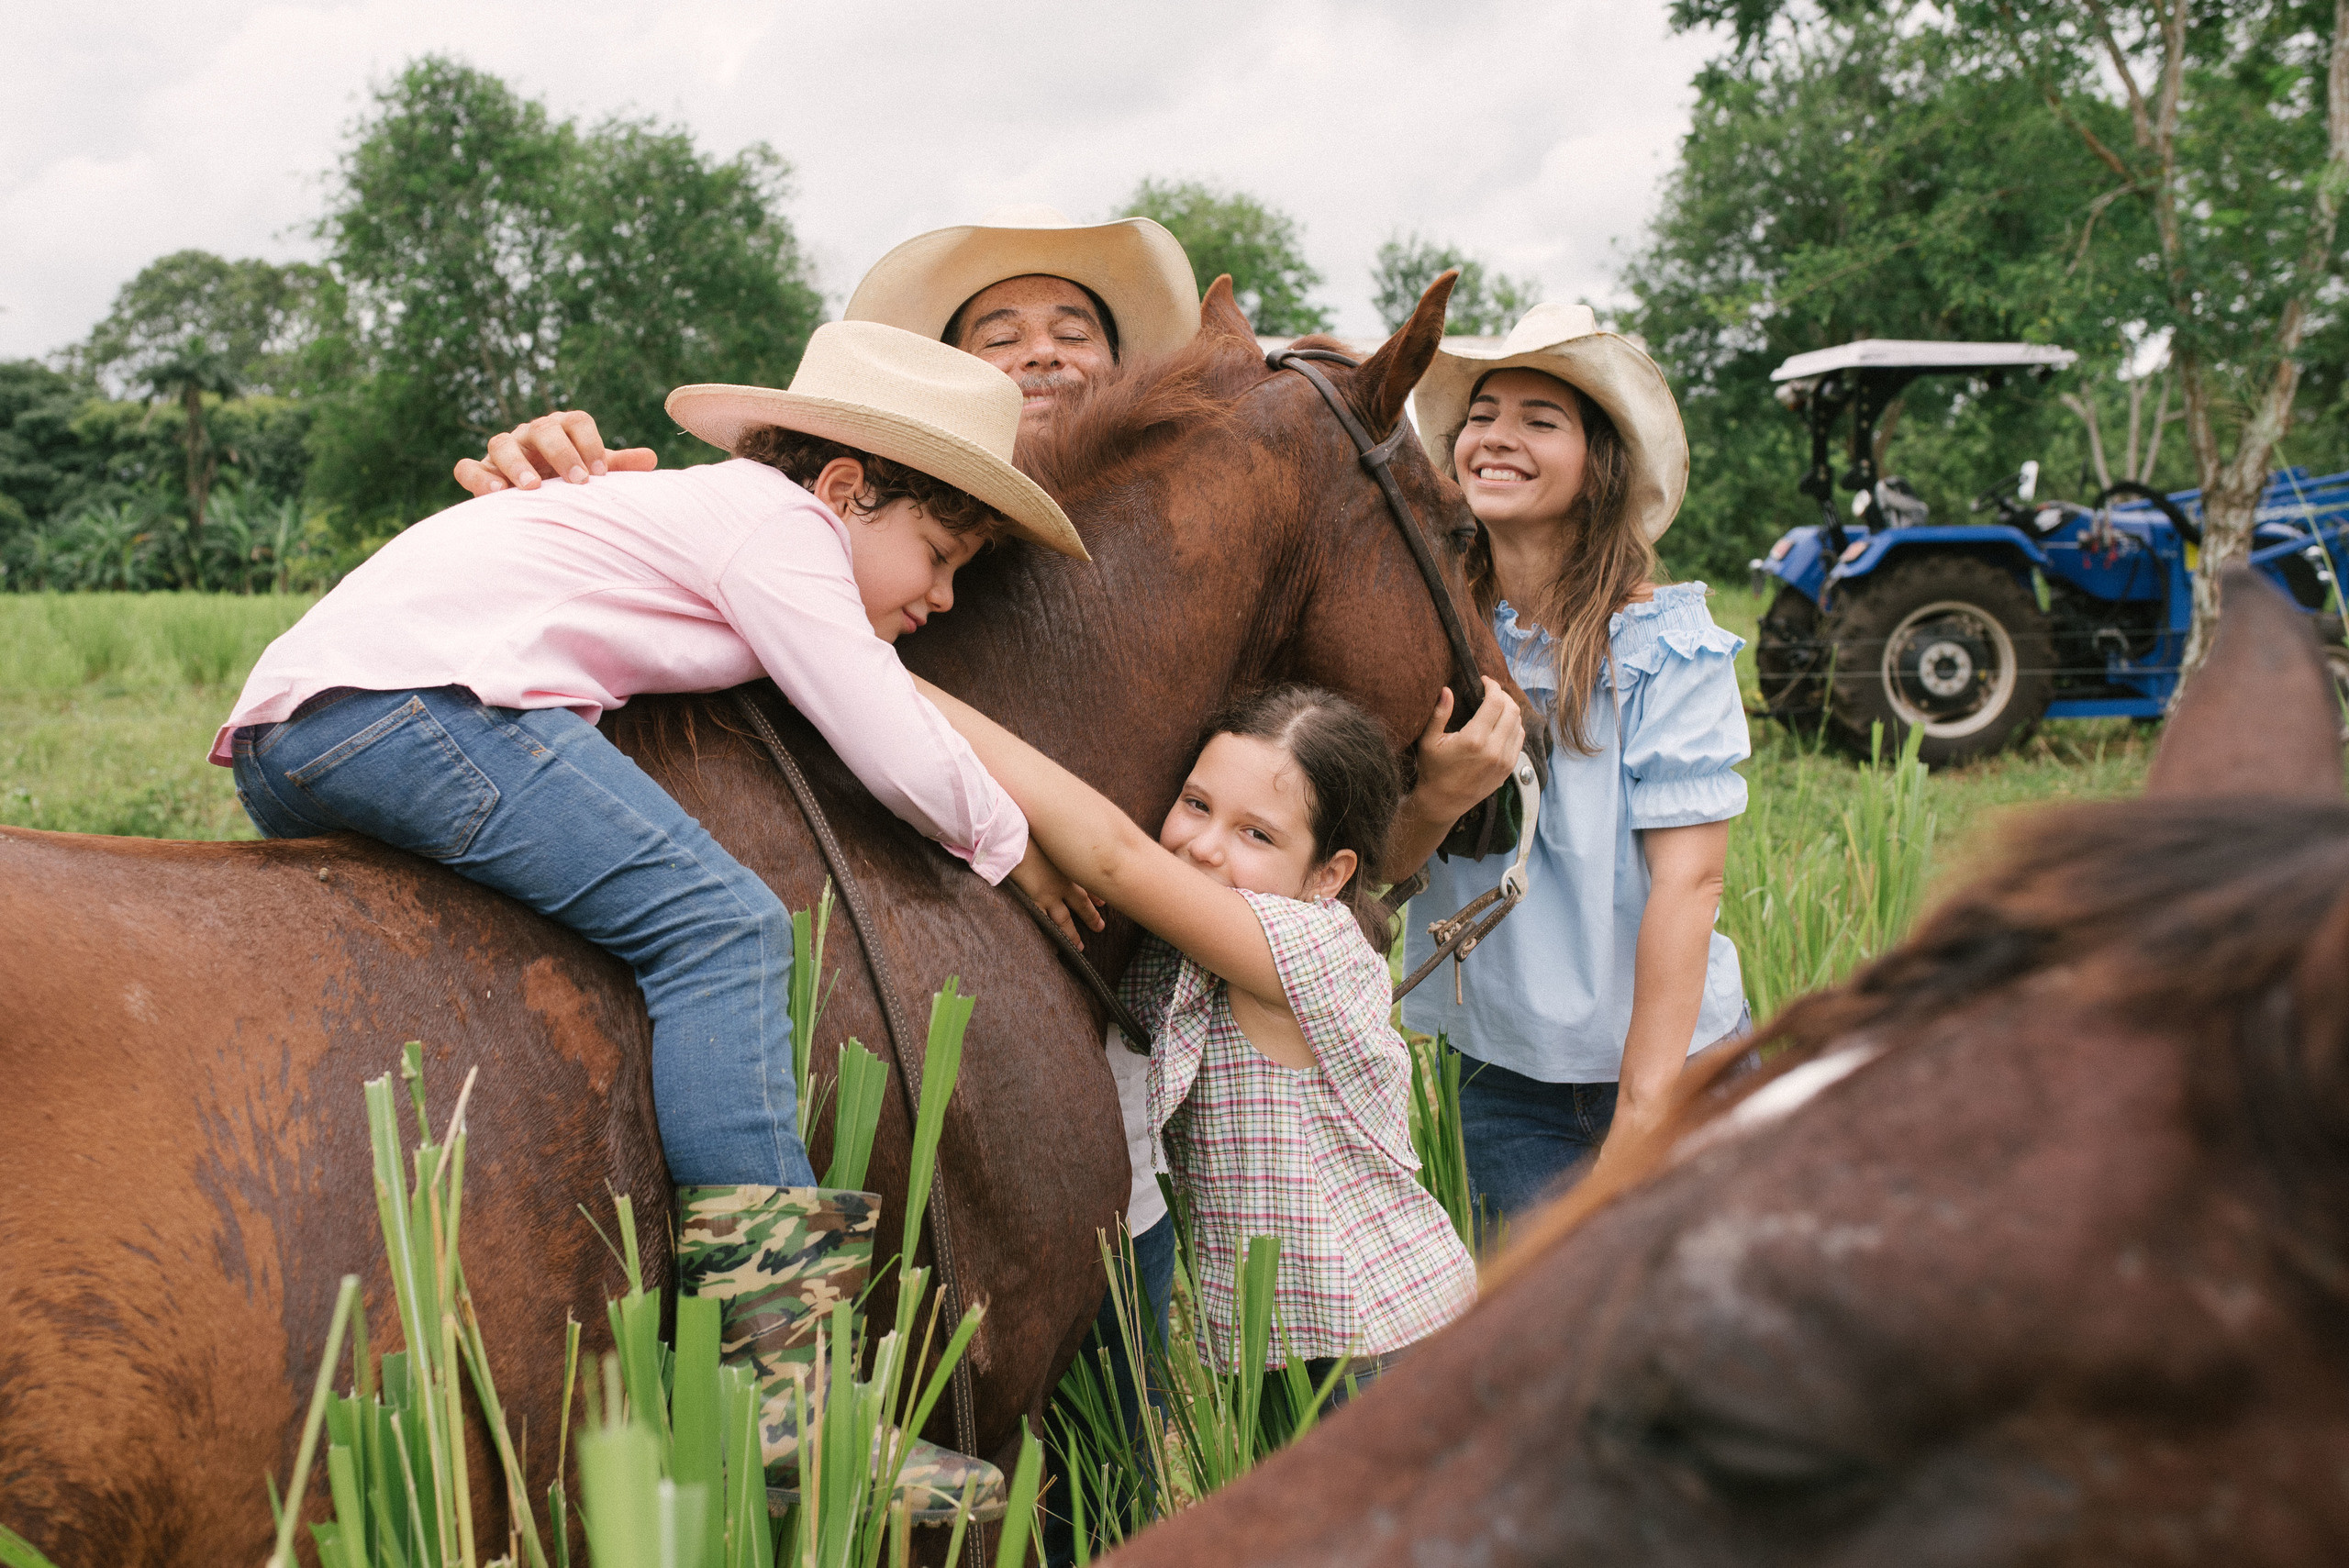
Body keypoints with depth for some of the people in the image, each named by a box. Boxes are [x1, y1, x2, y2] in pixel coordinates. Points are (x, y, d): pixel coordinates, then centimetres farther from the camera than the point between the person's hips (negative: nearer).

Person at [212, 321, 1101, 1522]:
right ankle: (780, 1378, -24)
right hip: (416, 697, -11)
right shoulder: (776, 522, 1)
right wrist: (1010, 850, 13)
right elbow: (904, 759, -4)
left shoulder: (699, 507, 28)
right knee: (718, 925, -18)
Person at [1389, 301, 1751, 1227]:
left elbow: (1688, 879, -16)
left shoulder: (1667, 644, -11)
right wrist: (1436, 798, -26)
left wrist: (1643, 1109, -19)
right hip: (1495, 1072, 3)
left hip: (1663, 1059, -3)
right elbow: (1380, 864, -3)